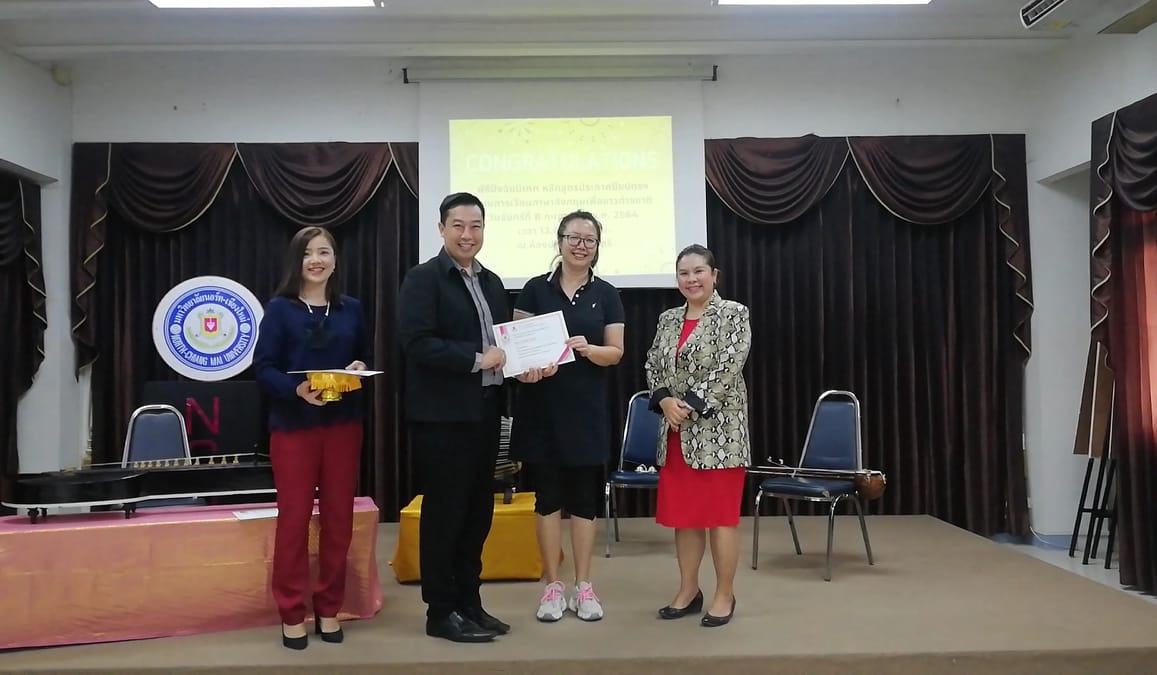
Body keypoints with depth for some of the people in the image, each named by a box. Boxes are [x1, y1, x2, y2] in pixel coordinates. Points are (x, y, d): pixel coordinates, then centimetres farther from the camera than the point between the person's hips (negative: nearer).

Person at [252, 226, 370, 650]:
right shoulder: (280, 309, -1)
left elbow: (367, 358, 14)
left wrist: (361, 369, -9)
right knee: (294, 518, 1)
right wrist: (297, 389, -24)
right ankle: (292, 614, 14)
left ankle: (329, 608, 20)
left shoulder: (351, 309, 9)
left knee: (338, 517, 7)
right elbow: (263, 368, -7)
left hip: (343, 424, 3)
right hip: (293, 425, -3)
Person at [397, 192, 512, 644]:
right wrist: (477, 359, -20)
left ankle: (469, 603, 25)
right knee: (443, 513, 2)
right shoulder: (423, 279, -8)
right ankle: (441, 612, 14)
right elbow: (418, 343, -19)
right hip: (441, 416, -7)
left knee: (477, 513, 13)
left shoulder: (492, 282, 15)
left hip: (484, 412, 7)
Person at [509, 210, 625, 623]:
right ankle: (552, 586, 17)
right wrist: (526, 367, -19)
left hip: (586, 409, 1)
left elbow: (616, 352, 2)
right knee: (547, 497, 5)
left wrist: (587, 349, -18)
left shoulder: (606, 295, 5)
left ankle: (583, 587, 17)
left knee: (585, 498, 6)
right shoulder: (535, 289, 3)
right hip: (541, 407, 0)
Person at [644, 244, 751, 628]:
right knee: (682, 513, 11)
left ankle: (725, 596, 13)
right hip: (676, 433, 6)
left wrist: (692, 405, -17)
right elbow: (653, 366, 10)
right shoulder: (668, 319, 13)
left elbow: (729, 368, -13)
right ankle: (688, 591, 23)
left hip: (718, 430, -6)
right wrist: (665, 400, -9)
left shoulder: (734, 314, -4)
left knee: (721, 515, 0)